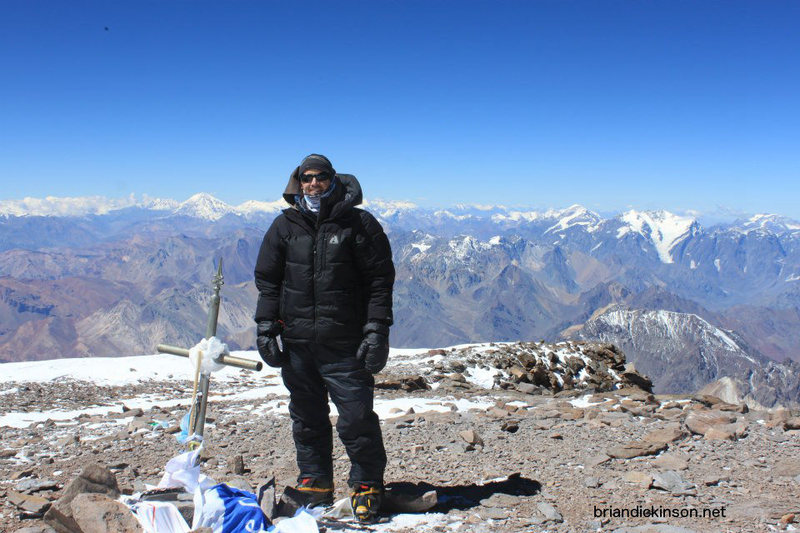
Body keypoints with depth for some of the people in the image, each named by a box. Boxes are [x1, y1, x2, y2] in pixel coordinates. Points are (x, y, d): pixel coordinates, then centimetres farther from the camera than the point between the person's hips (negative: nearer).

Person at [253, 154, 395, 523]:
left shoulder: (359, 224, 0)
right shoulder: (284, 226, 9)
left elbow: (380, 280, -1)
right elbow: (267, 280, 14)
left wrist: (377, 331, -8)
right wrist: (266, 328, 5)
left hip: (346, 345, -3)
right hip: (297, 343, 4)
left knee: (356, 418, -4)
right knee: (307, 418, 13)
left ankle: (367, 485, 15)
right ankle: (315, 485, 28)